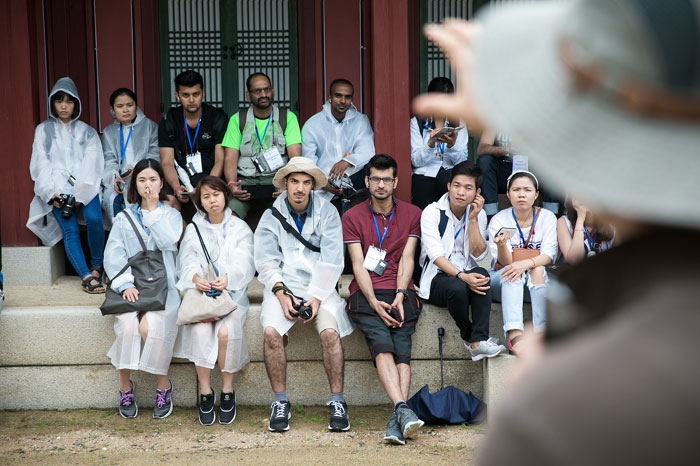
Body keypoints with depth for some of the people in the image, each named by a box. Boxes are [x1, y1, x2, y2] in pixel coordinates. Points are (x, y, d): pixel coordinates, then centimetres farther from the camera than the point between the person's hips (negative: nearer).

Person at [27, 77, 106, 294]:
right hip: (57, 190, 0)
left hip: (84, 187, 0)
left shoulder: (87, 132, 18)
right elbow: (41, 164, 9)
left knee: (94, 219, -27)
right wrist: (50, 193, -8)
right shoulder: (43, 130, 18)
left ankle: (96, 266, -9)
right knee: (70, 229, -20)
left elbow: (91, 165, 5)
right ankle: (86, 276, -25)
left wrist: (80, 194, -11)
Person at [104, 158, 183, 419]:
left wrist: (153, 210, -4)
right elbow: (113, 255, 3)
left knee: (151, 327, -30)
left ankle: (163, 385, -8)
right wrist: (125, 285, -13)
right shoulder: (123, 218, 16)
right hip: (131, 287, 1)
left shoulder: (171, 214, 13)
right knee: (128, 326, -29)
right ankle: (125, 386, -10)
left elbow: (169, 241, -9)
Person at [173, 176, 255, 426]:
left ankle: (227, 391, -15)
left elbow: (244, 264, 0)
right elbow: (187, 263, 4)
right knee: (200, 330, -29)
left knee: (225, 331, -30)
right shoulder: (193, 229, 17)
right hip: (201, 293, 1)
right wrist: (196, 278, -20)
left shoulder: (240, 228, 12)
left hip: (232, 293, -1)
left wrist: (227, 278, -22)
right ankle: (205, 393, -18)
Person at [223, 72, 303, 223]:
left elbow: (295, 157, -1)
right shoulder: (237, 120, 11)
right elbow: (230, 160, 4)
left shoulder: (288, 118, 8)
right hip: (245, 181, 1)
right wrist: (231, 184, -18)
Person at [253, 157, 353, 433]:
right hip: (282, 285, 1)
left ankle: (337, 402, -16)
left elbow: (331, 261, -1)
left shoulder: (327, 213, 6)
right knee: (271, 332, -26)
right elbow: (266, 261, 2)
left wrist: (316, 297, -13)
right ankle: (280, 403, -14)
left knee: (330, 332, -28)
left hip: (319, 287, -1)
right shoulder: (272, 216, 9)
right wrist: (281, 293, -15)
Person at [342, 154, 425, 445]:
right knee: (382, 346, -27)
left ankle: (396, 421, -34)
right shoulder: (352, 217, 11)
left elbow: (407, 259, 5)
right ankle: (403, 410, -41)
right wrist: (374, 301, -13)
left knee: (401, 350, -23)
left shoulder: (412, 214, 15)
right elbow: (358, 264, 2)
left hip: (401, 293, 1)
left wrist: (399, 296, -11)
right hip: (366, 294, -1)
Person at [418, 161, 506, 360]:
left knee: (482, 274, -31)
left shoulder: (478, 215, 8)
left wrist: (472, 219, -10)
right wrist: (462, 276, -31)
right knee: (457, 287, -36)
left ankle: (478, 341, -35)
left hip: (465, 275, 4)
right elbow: (436, 256, -16)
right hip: (436, 278, -3)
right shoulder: (432, 212, -6)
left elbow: (478, 255, -3)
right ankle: (467, 335, -10)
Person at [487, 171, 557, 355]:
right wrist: (501, 246, -39)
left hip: (537, 277, 1)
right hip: (504, 278, -1)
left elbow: (548, 255, -13)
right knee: (513, 273, -34)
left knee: (538, 270, -32)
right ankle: (514, 333, -52)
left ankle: (540, 332, -42)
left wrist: (527, 263, -34)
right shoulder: (499, 220, -7)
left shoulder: (547, 217, -2)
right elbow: (506, 262, -15)